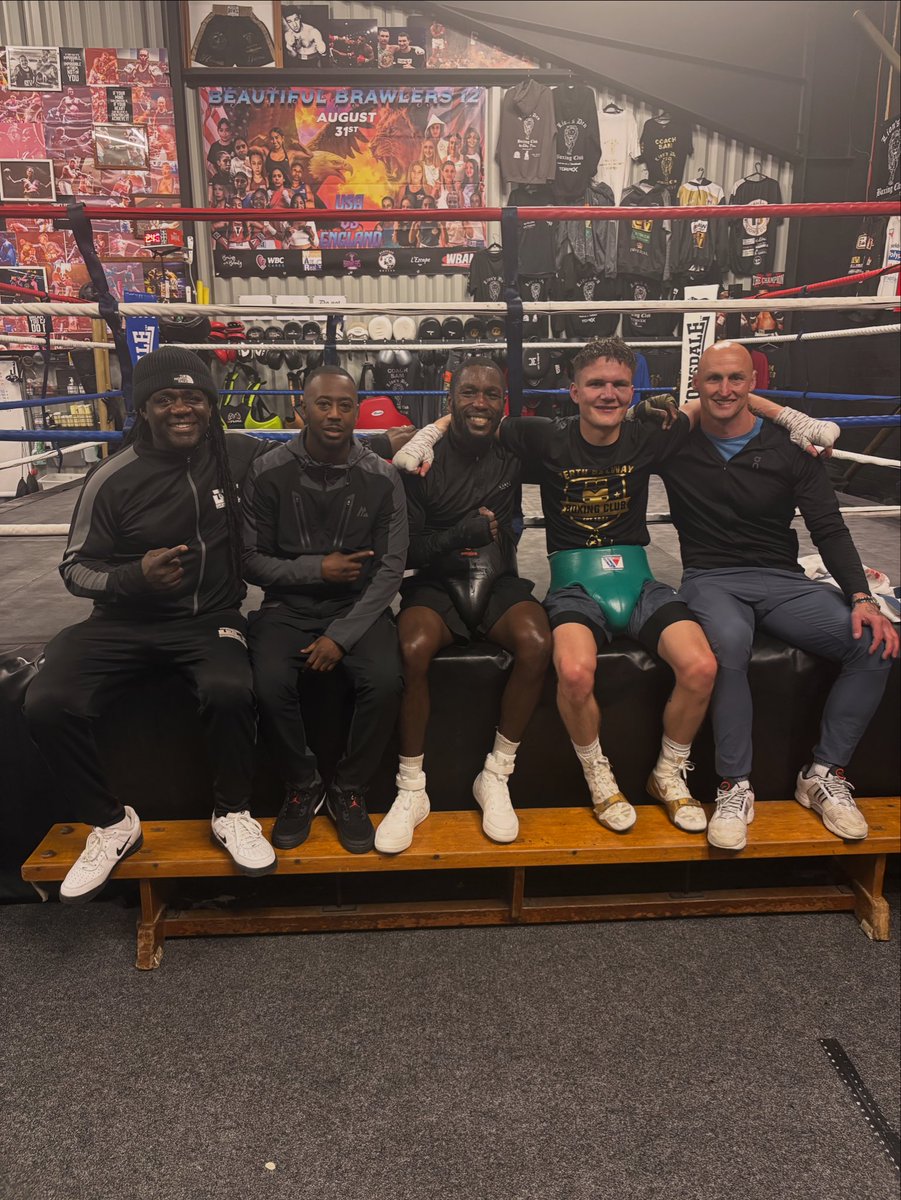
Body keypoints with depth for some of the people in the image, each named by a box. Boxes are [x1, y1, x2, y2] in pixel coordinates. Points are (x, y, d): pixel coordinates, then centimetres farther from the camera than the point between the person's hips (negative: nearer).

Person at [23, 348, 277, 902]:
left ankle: (233, 814, -4)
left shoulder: (241, 455, -1)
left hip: (211, 617, 0)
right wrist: (134, 577, -18)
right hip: (127, 620, 1)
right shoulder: (114, 480, -6)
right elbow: (76, 567, 1)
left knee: (230, 691, -33)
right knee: (48, 704, -22)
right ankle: (112, 824, 3)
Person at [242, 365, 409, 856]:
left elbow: (390, 569, -5)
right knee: (271, 685, -28)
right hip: (288, 606, 0)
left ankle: (349, 791, -1)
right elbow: (252, 561, 0)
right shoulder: (269, 474, -3)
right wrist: (316, 568, -15)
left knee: (384, 681, -28)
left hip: (358, 607, 0)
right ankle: (302, 787, 2)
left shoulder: (382, 479, -2)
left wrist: (341, 636, -14)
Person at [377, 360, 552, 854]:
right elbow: (407, 550, -2)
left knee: (537, 643, -30)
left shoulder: (514, 458, 8)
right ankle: (411, 791, -16)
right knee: (412, 649, -33)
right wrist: (464, 533, -17)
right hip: (436, 583, -1)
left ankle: (495, 778, -13)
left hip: (498, 583, 2)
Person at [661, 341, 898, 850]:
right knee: (729, 642, -39)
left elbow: (830, 529, 2)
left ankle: (825, 775, -5)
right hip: (710, 579, -2)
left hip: (782, 580, 3)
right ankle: (736, 788, -24)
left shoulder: (789, 446, 6)